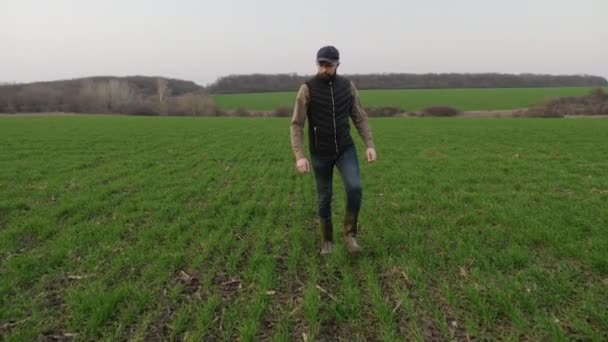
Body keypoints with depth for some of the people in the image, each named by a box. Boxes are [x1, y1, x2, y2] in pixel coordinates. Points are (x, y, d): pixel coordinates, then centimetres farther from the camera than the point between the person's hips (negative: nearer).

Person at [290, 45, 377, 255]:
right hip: (320, 153, -2)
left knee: (355, 188, -19)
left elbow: (360, 118, 5)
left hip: (345, 149, 2)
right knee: (324, 198, 5)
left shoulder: (348, 86, 0)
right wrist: (299, 156, -21)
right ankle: (327, 241, 26)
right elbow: (297, 125, -11)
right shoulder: (307, 89, -10)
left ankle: (349, 234, 2)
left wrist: (370, 145, -6)